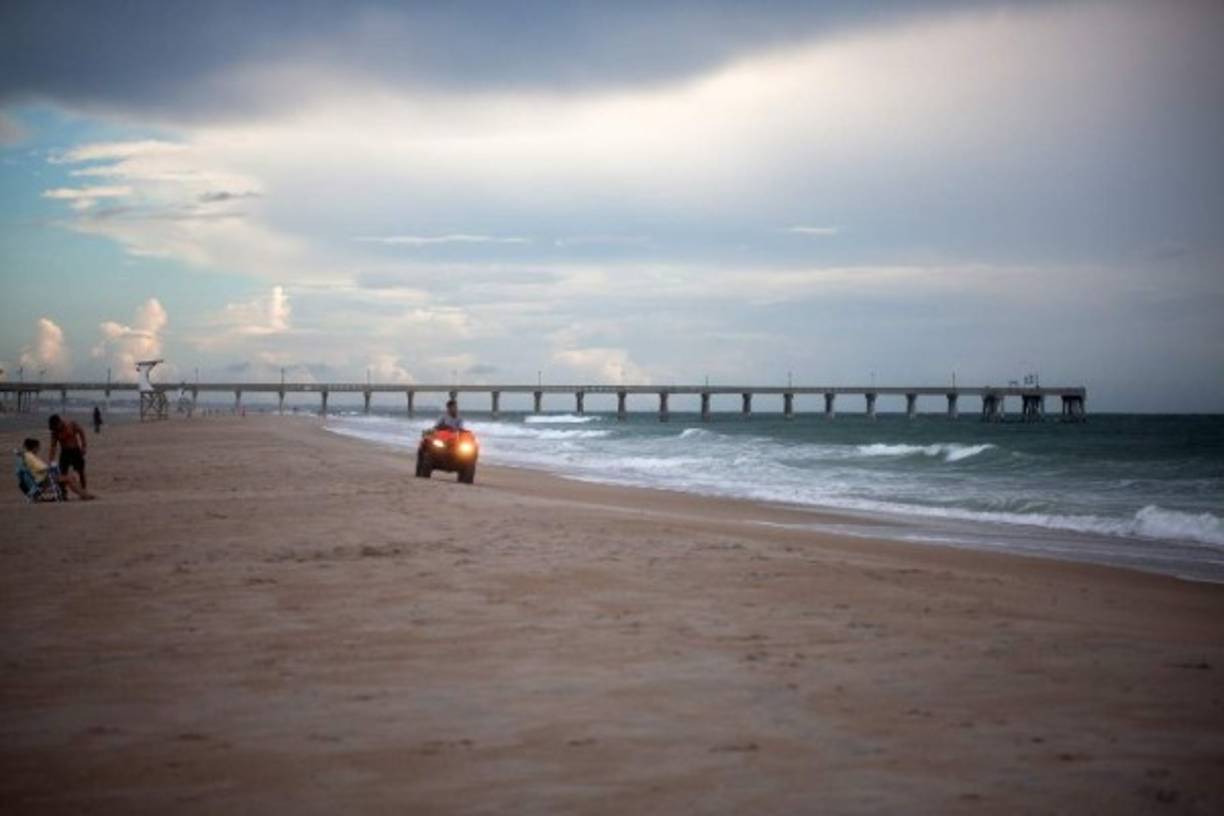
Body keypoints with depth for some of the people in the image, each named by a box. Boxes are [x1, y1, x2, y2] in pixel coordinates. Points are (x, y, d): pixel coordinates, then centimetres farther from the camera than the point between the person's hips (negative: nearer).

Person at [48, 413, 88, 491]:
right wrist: (52, 461, -17)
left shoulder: (71, 425, -12)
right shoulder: (55, 433, -9)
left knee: (81, 471, 6)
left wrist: (83, 446, -7)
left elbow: (81, 432, -2)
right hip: (65, 452, 0)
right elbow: (53, 447, -10)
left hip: (76, 450, 0)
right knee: (63, 473, -8)